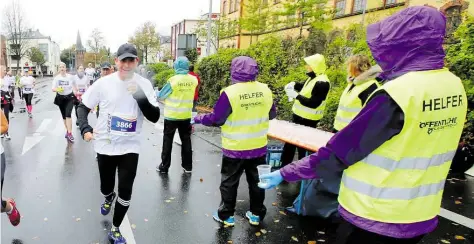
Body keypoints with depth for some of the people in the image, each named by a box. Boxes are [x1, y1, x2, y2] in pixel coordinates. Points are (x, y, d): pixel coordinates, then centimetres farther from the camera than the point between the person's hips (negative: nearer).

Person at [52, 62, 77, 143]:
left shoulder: (70, 77, -3)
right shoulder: (56, 78, -3)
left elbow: (74, 87, 11)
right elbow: (53, 89, -8)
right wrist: (57, 89, -30)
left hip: (70, 97, -2)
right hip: (60, 98, 2)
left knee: (68, 115, -18)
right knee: (64, 116, 13)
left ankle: (70, 133, -20)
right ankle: (68, 131, 30)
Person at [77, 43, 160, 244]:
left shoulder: (144, 84, -8)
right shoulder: (103, 83, -7)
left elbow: (154, 117, -12)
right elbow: (83, 106, 4)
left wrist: (140, 97, -27)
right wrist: (84, 128, -11)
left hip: (129, 147, -1)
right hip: (105, 146, 1)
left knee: (125, 192, 0)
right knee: (106, 187, 18)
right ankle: (109, 198, 57)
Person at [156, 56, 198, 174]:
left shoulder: (173, 80, -15)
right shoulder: (193, 80, -4)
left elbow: (161, 96, -4)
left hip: (172, 115, -3)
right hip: (186, 115, 3)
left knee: (167, 141, 9)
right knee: (186, 140, 13)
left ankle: (164, 166, 16)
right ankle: (187, 166, 20)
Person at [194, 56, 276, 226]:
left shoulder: (230, 93, -19)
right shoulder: (265, 90, -4)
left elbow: (216, 119, -14)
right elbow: (271, 115, 9)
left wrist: (198, 119, 2)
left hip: (235, 149, -4)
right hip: (259, 147, 4)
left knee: (229, 183, 13)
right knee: (256, 181, 18)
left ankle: (226, 215, 24)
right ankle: (256, 214, 31)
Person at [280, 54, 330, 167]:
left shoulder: (322, 83, -22)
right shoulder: (313, 77, 8)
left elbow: (313, 103, -25)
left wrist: (296, 96, -23)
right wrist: (294, 84, 7)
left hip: (308, 120, -10)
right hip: (300, 116, 10)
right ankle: (285, 165, 32)